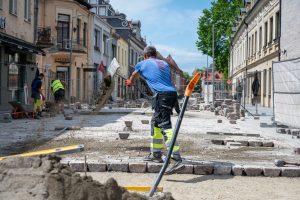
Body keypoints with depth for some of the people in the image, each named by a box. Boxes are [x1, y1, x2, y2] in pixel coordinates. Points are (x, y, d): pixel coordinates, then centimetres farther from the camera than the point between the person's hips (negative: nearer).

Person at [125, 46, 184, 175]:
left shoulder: (142, 64, 12)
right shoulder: (164, 64, 24)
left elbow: (132, 78, 33)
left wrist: (130, 83, 56)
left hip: (162, 95, -7)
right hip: (172, 93, 7)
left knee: (165, 126, -16)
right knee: (155, 123, 22)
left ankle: (177, 160, -29)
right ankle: (156, 154, 28)